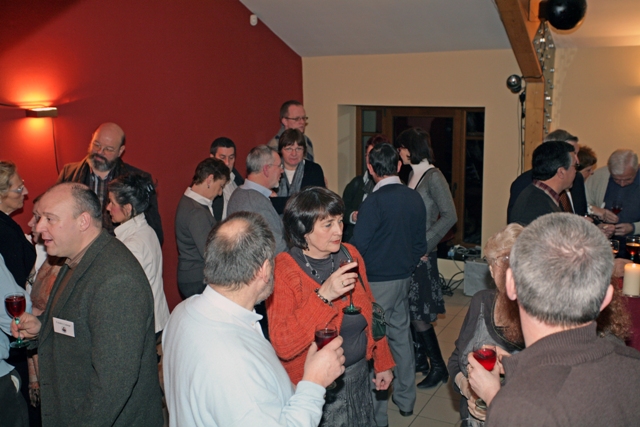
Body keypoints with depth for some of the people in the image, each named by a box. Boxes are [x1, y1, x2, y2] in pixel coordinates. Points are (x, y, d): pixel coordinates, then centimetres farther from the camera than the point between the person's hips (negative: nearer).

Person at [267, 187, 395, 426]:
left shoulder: (350, 255, -2)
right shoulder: (283, 270, -19)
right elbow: (282, 345, -27)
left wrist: (383, 363, 13)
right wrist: (323, 296, -34)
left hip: (359, 375, 5)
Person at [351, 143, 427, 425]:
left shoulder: (374, 202, -19)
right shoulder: (415, 198, 1)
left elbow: (358, 246, -18)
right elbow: (420, 243, 8)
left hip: (377, 282, -7)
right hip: (404, 278, 7)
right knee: (401, 336, 18)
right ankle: (405, 399, 32)